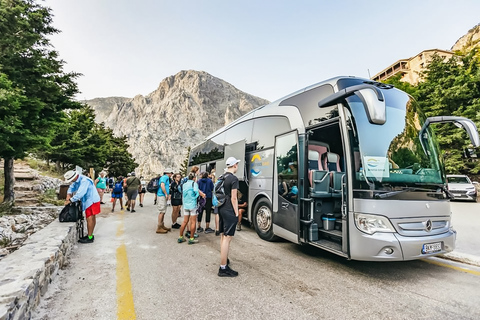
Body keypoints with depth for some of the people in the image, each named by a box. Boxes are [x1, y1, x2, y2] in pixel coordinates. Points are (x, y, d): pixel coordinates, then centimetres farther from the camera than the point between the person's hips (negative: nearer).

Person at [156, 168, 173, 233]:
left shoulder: (166, 178, 19)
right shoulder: (165, 177, -11)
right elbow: (162, 185, -25)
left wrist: (168, 195, 21)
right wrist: (166, 194, -20)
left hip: (163, 196, 10)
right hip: (162, 196, -10)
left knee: (163, 212, 15)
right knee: (162, 211, -8)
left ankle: (162, 226, 24)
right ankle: (159, 228, -4)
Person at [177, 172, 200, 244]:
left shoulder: (184, 184, 9)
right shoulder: (194, 183, -9)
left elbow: (182, 193, 13)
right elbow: (196, 192, -22)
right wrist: (194, 197, -5)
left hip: (185, 205, 6)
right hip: (192, 205, -6)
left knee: (185, 222, 14)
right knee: (193, 222, 3)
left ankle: (180, 237, 19)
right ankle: (191, 239, 8)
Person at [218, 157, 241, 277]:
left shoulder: (222, 177, 10)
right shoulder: (234, 179, -15)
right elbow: (233, 198, -17)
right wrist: (236, 213, -11)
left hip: (221, 209, 9)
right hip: (229, 211, -9)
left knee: (223, 236, 19)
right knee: (228, 238, -6)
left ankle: (224, 259, 33)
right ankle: (223, 268, -2)